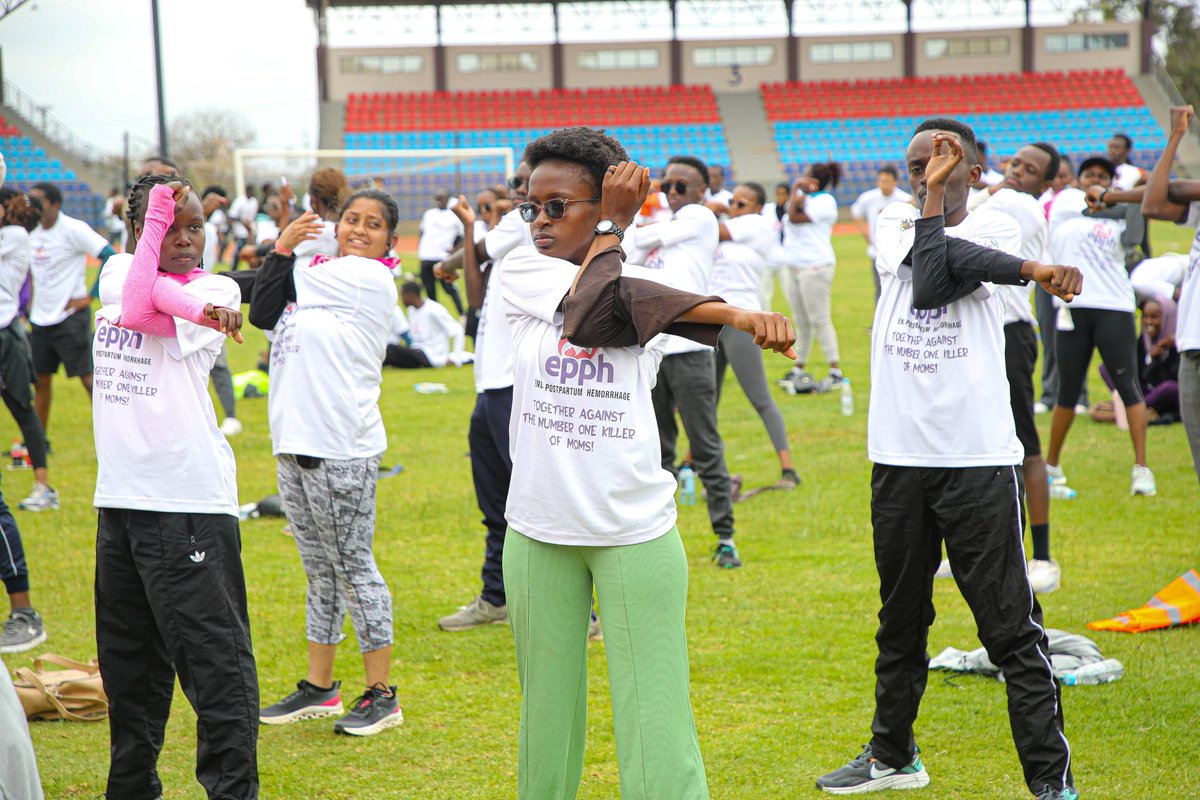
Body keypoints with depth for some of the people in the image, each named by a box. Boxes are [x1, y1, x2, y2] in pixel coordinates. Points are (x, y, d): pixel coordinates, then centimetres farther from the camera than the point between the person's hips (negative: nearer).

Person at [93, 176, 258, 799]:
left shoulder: (215, 292, -5)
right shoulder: (117, 270, 12)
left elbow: (139, 309, -19)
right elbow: (133, 291, -10)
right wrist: (193, 307, -20)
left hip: (189, 502, -6)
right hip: (119, 496, 6)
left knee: (213, 655, -8)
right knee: (127, 657, 16)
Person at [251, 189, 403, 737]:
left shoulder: (370, 278, -8)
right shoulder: (325, 277, 16)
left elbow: (285, 286, -3)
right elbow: (263, 314, 3)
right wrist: (283, 248, -5)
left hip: (342, 450, -9)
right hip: (296, 444, 9)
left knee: (354, 567, -3)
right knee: (319, 569, 15)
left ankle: (381, 694, 5)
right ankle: (319, 689, 23)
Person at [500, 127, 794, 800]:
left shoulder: (652, 284, 2)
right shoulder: (523, 271, 4)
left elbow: (600, 313, -20)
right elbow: (584, 302, -14)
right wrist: (612, 231, -9)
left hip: (636, 534, -2)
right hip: (539, 533, 2)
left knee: (655, 718, -6)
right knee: (548, 713, 10)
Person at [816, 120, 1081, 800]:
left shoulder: (998, 231, 1)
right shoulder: (895, 223, 11)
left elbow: (933, 286, -15)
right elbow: (929, 261, -10)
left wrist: (935, 200, -9)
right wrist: (1029, 270, -13)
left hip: (978, 459, -4)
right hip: (899, 457, 4)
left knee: (1012, 628, -5)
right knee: (901, 621, 17)